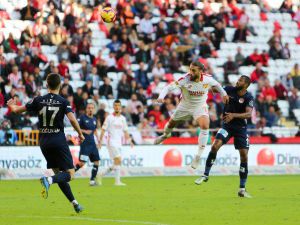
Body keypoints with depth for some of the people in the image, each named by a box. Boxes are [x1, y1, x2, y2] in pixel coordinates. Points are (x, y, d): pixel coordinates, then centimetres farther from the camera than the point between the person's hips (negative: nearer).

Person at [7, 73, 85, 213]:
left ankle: (74, 202, 12)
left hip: (44, 142, 4)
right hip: (59, 141, -4)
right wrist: (80, 134, -2)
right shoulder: (63, 102, -6)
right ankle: (49, 180, -33)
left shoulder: (38, 100, 1)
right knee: (70, 174, -4)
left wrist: (12, 105, 30)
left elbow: (17, 110, 7)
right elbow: (72, 119, -17)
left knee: (58, 172, 15)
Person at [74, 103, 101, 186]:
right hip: (85, 143, -7)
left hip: (92, 143, 7)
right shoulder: (82, 118, -7)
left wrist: (98, 139, 16)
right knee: (82, 163, -13)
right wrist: (84, 131, -19)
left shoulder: (94, 119, 13)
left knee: (96, 161, 2)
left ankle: (92, 180, 9)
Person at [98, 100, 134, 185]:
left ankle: (101, 175, 19)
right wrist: (100, 141, -11)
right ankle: (117, 181, -15)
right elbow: (103, 129, -4)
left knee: (116, 163, 5)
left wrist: (129, 140, 5)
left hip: (119, 143, 6)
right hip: (111, 142, -6)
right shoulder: (109, 117, -4)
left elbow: (125, 131, 17)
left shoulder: (123, 118, 12)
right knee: (118, 160, -17)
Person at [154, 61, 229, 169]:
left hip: (200, 107, 0)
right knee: (171, 123, 20)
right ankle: (165, 135, 61)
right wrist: (161, 96, -52)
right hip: (185, 106, 1)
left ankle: (198, 156, -14)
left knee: (205, 126, -26)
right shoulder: (184, 80, -30)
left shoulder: (208, 79, -23)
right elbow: (169, 87, -35)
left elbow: (216, 84, 1)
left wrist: (224, 94, 7)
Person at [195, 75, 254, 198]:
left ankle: (242, 189, 3)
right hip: (227, 125, 1)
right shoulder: (230, 90, -4)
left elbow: (249, 114, -26)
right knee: (215, 145, -21)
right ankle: (205, 175, -8)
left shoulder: (248, 98, -12)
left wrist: (234, 115, -38)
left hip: (241, 128, -1)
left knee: (244, 156, -6)